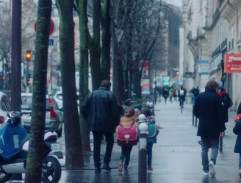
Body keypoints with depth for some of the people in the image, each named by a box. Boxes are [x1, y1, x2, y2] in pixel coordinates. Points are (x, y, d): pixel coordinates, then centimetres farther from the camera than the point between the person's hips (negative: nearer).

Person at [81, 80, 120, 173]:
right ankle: (106, 163, 2)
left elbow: (83, 108, 1)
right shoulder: (110, 95, -7)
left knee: (96, 144, 8)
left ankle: (97, 166, 5)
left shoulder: (91, 94, 4)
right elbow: (115, 111, -11)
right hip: (107, 124, -3)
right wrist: (116, 122, 1)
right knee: (109, 142, 14)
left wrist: (89, 119, 11)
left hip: (94, 124, 3)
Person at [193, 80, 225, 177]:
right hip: (214, 127, -3)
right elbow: (220, 113, -12)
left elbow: (195, 111, 3)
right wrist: (222, 128, -8)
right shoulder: (216, 97, -11)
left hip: (203, 126, 3)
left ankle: (205, 169, 11)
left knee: (204, 148, 11)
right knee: (215, 146, 8)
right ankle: (212, 161, -20)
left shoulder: (200, 96, 0)